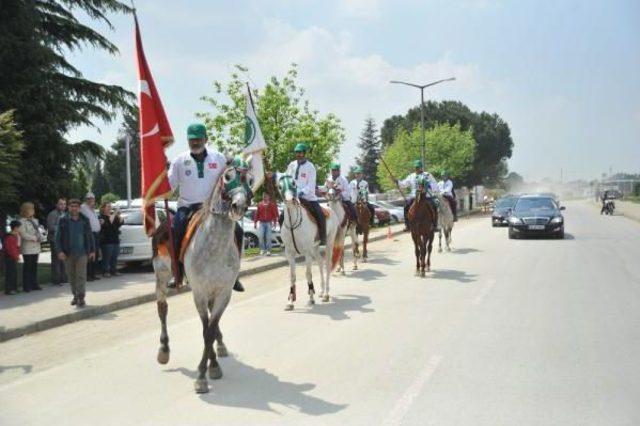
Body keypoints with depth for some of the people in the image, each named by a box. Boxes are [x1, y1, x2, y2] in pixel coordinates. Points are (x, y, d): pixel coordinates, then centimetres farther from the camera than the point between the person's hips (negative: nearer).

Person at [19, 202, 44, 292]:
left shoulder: (35, 220, 15)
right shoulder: (22, 221, -9)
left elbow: (38, 231, 16)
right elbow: (23, 234, -17)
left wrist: (41, 237, -4)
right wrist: (34, 238, -15)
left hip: (36, 247, 7)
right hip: (27, 248, -7)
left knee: (34, 266, 11)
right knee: (27, 267, -2)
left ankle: (34, 284, 18)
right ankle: (26, 287, 3)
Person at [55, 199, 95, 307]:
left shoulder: (84, 220, 6)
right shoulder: (63, 220, 2)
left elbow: (90, 236, 9)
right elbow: (58, 237, 0)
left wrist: (92, 250, 5)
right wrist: (59, 251, -9)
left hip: (82, 253, -1)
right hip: (68, 253, 1)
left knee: (81, 276, -5)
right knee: (71, 276, 9)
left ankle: (81, 297, -3)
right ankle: (75, 295, 22)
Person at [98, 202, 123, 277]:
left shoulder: (114, 216, 18)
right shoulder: (101, 217, -5)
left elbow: (121, 222, 8)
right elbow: (108, 223, -21)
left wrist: (118, 215, -6)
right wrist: (114, 215, -18)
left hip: (115, 240, 7)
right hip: (106, 240, -7)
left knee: (114, 257, 8)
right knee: (107, 257, -7)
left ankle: (114, 270, 14)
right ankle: (105, 272, -3)